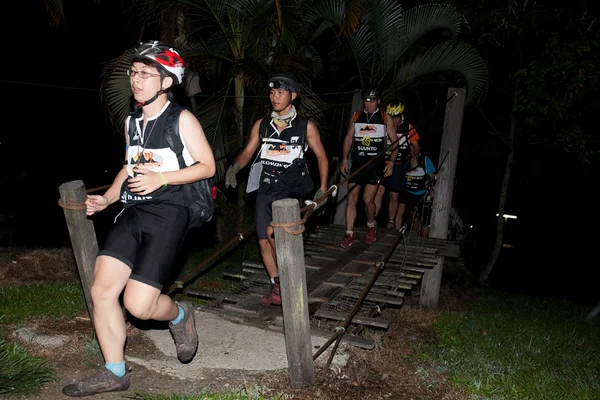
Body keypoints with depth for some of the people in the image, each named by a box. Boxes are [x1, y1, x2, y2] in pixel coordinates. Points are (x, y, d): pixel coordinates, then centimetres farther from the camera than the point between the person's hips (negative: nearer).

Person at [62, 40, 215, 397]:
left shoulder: (182, 119, -6)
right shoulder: (132, 120, 15)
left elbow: (208, 166, -7)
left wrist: (161, 178, -18)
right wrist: (106, 199, 10)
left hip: (167, 215, -7)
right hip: (132, 212, 7)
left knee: (138, 305, -12)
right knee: (102, 290, -2)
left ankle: (180, 316, 23)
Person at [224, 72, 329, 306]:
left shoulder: (306, 126, 1)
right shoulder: (262, 125, 8)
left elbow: (321, 157, 7)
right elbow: (247, 152, 6)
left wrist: (323, 189, -1)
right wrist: (234, 167, -15)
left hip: (291, 189, -4)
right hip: (266, 188, 4)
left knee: (274, 233, -24)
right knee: (264, 241, 4)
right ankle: (277, 287, 21)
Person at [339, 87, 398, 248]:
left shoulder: (385, 118, 3)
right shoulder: (356, 116, 9)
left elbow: (395, 141, 5)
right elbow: (348, 138, 14)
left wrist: (391, 162, -3)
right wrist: (344, 159, 6)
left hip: (376, 164, -2)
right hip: (357, 163, 2)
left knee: (368, 199, -5)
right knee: (351, 197, -5)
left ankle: (371, 227, 23)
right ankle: (349, 235, 0)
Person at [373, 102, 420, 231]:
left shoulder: (408, 128, -4)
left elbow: (416, 146, 4)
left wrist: (415, 158, -8)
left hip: (399, 166, 0)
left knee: (394, 196, 6)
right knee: (379, 190, -15)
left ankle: (391, 222, 24)